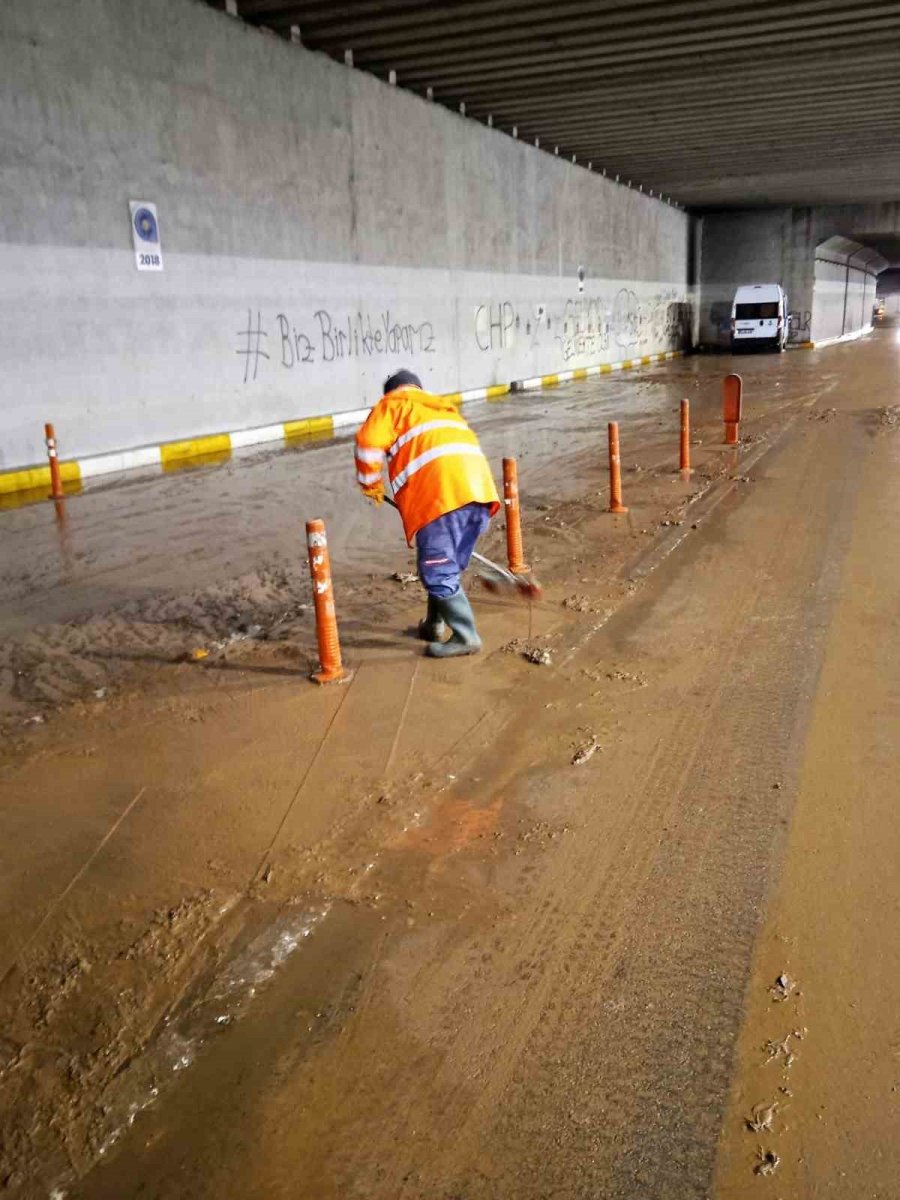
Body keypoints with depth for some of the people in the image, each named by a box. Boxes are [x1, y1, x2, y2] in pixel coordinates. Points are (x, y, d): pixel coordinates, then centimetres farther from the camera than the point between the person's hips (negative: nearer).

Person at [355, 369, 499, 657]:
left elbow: (369, 442, 3)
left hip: (440, 493, -7)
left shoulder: (393, 404, 19)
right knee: (447, 566, 20)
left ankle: (466, 636, 1)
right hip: (478, 487, 7)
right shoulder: (444, 409, 39)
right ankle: (435, 624, 32)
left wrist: (371, 484, 18)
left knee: (437, 571, 0)